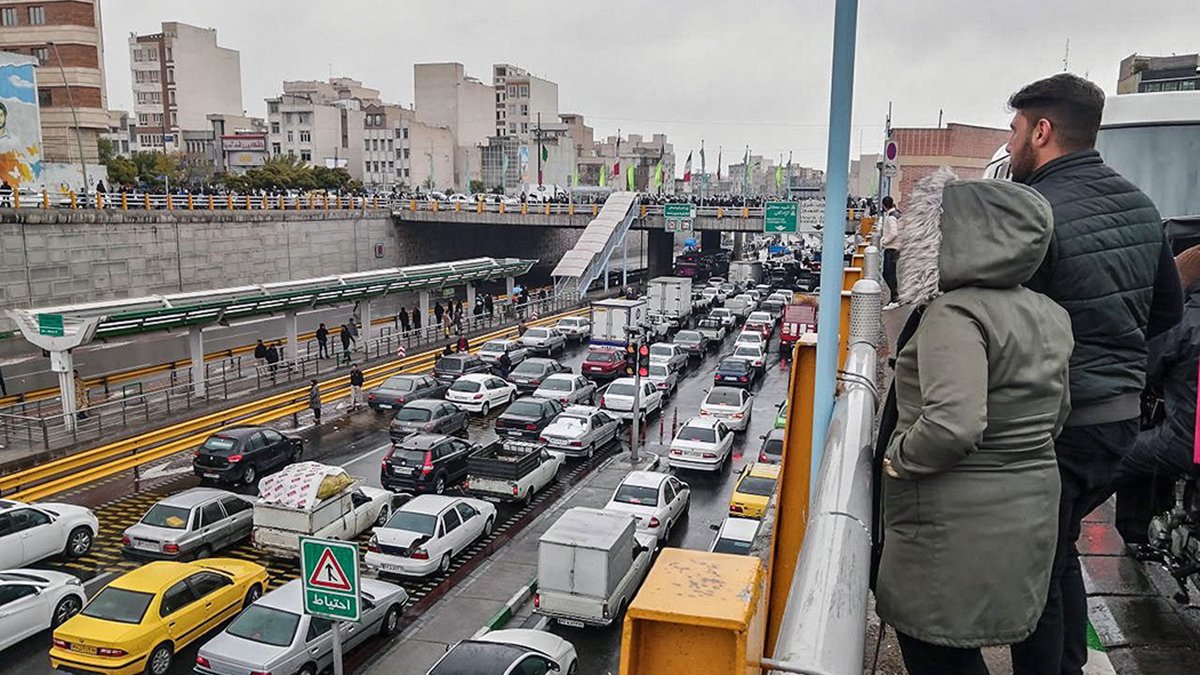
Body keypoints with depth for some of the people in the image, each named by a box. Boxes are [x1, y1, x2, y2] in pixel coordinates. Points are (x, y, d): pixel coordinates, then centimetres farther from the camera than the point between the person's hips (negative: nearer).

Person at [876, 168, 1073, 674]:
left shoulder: (953, 314, -23)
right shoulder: (1049, 316, 6)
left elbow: (953, 424, -34)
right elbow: (1054, 412, 17)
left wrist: (898, 456, -17)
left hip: (958, 530, -9)